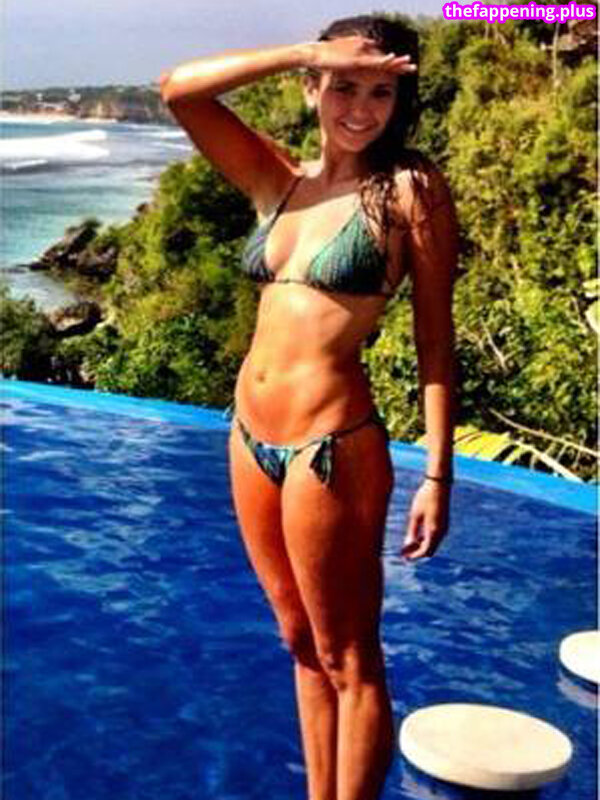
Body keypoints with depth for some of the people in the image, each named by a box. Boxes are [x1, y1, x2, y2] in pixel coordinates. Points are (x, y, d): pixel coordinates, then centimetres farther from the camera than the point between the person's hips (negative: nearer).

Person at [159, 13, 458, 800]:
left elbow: (436, 340, -8)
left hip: (329, 448, -6)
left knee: (349, 659, 6)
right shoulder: (279, 182, 7)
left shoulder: (412, 189, -7)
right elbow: (179, 89, 1)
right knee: (303, 644, 18)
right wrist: (306, 51, -6)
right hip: (250, 438, 6)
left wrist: (439, 476, -12)